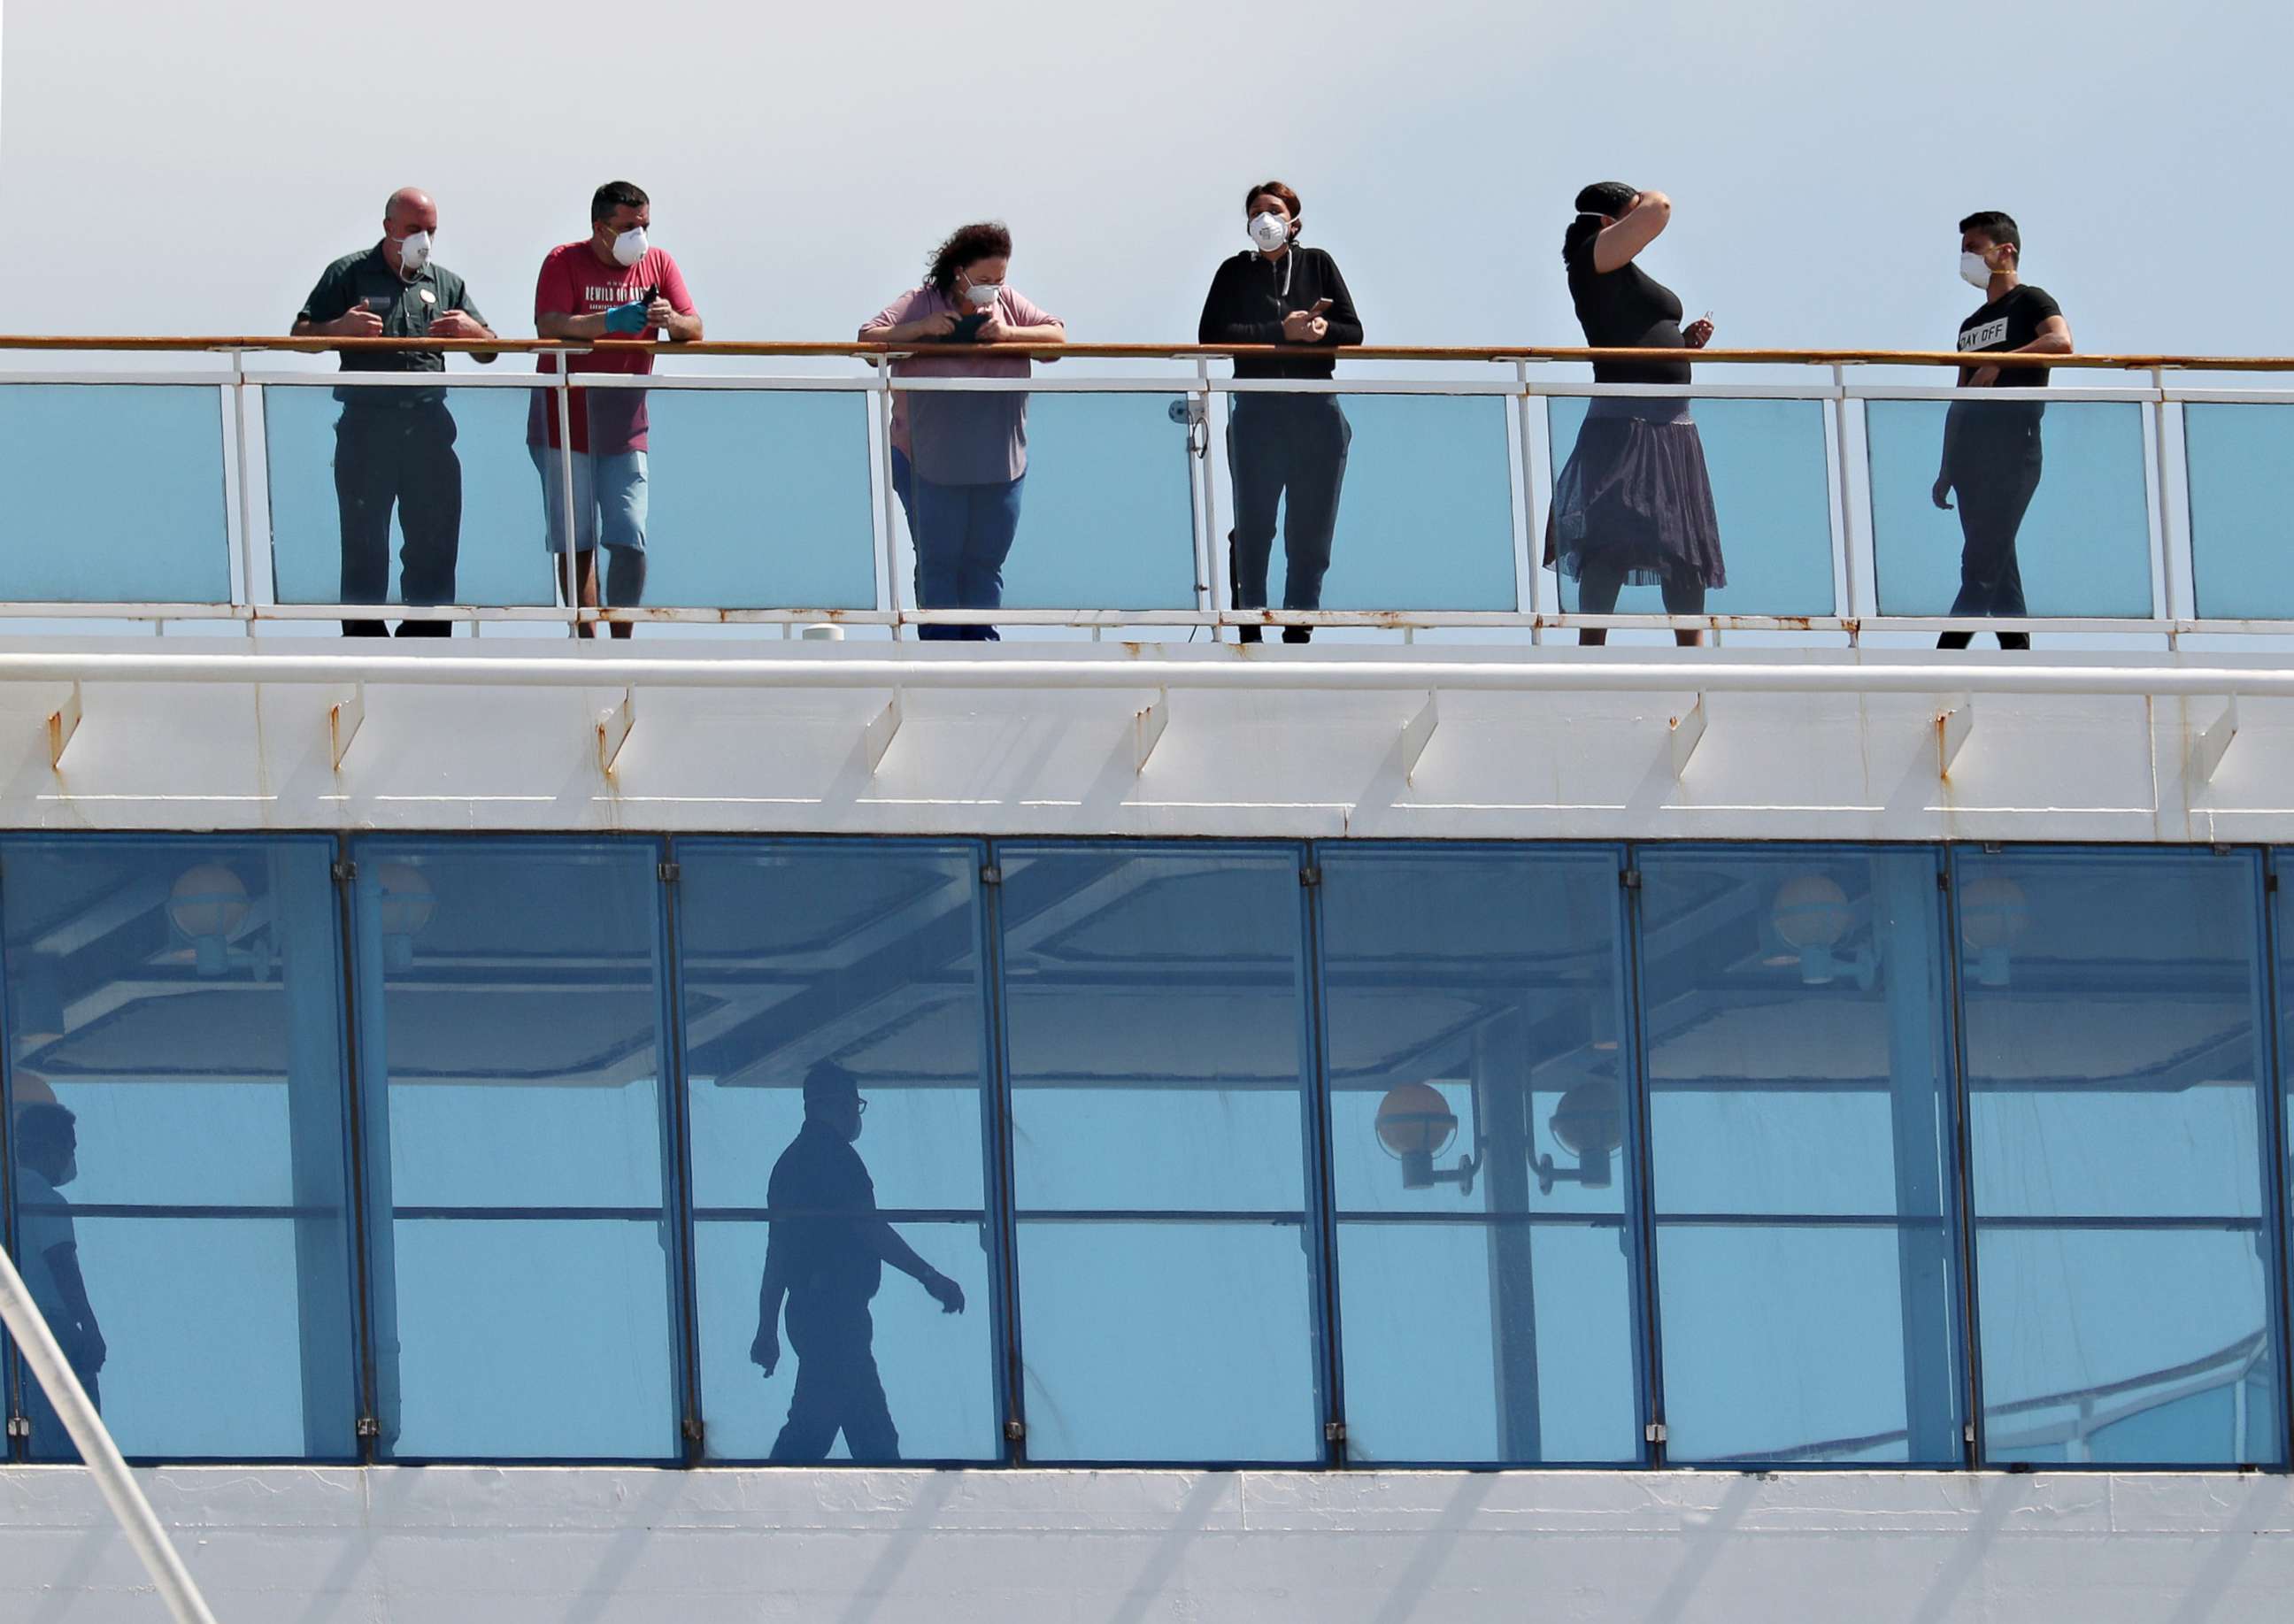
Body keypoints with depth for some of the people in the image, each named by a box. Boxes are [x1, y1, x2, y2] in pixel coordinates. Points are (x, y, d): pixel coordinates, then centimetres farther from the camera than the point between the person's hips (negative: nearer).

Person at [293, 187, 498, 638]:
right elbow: (301, 336, 3)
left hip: (428, 426, 3)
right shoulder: (349, 274, 7)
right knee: (364, 541, -2)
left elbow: (489, 351, 16)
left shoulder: (446, 284, 16)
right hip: (367, 423, -3)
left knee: (435, 541, 3)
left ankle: (425, 636, 11)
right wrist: (340, 328, -17)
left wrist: (472, 330, -8)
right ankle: (364, 638, 2)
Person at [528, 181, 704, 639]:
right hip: (566, 423, -2)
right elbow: (549, 326, -18)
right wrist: (611, 321, -30)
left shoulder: (657, 264, 8)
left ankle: (622, 642, 1)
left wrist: (672, 320, -22)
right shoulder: (565, 262, -4)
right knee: (577, 543, -1)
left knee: (630, 541, -7)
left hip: (624, 426, 2)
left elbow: (694, 330, 2)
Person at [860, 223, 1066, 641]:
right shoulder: (920, 303, -3)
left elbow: (1058, 334, 3)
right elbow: (868, 338, -9)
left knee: (986, 558, 8)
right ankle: (939, 638, 6)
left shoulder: (1008, 302, 6)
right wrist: (922, 329, -22)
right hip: (931, 461, -3)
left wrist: (1009, 333, -14)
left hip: (999, 461, 3)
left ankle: (980, 634, 16)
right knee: (938, 559, 0)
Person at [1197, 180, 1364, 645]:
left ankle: (1299, 627, 9)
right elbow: (1212, 335, -7)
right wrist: (1282, 332, -15)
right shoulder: (1235, 273, 5)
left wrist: (1322, 330, -16)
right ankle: (1249, 623, 9)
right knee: (1253, 526, 1)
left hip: (1316, 414, 1)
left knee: (1310, 529, 3)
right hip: (1257, 411, -1)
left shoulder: (1317, 265, 9)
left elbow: (1352, 331, 7)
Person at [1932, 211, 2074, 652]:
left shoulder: (2030, 303, 1)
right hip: (1971, 458, 8)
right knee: (1998, 570, 4)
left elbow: (2060, 341, -21)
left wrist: (1997, 364, -22)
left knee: (1981, 565, -14)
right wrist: (1946, 471, 19)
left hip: (2013, 454, -8)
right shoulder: (1972, 325, 23)